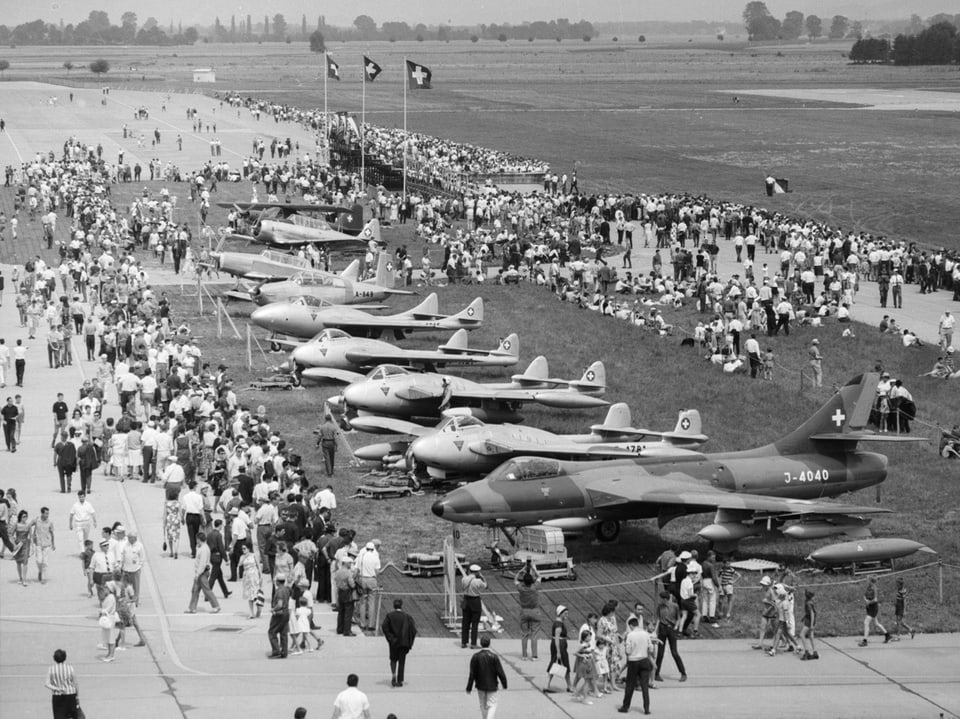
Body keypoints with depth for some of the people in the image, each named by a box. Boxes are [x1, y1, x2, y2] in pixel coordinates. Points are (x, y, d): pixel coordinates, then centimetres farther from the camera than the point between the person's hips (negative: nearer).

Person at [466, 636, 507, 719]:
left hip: (480, 686, 2)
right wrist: (504, 685, 3)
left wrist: (469, 688, 0)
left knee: (483, 706, 19)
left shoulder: (475, 657, -10)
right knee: (492, 706, 2)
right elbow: (500, 672, -11)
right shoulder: (494, 657, -15)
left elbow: (472, 674, -8)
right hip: (492, 686, -2)